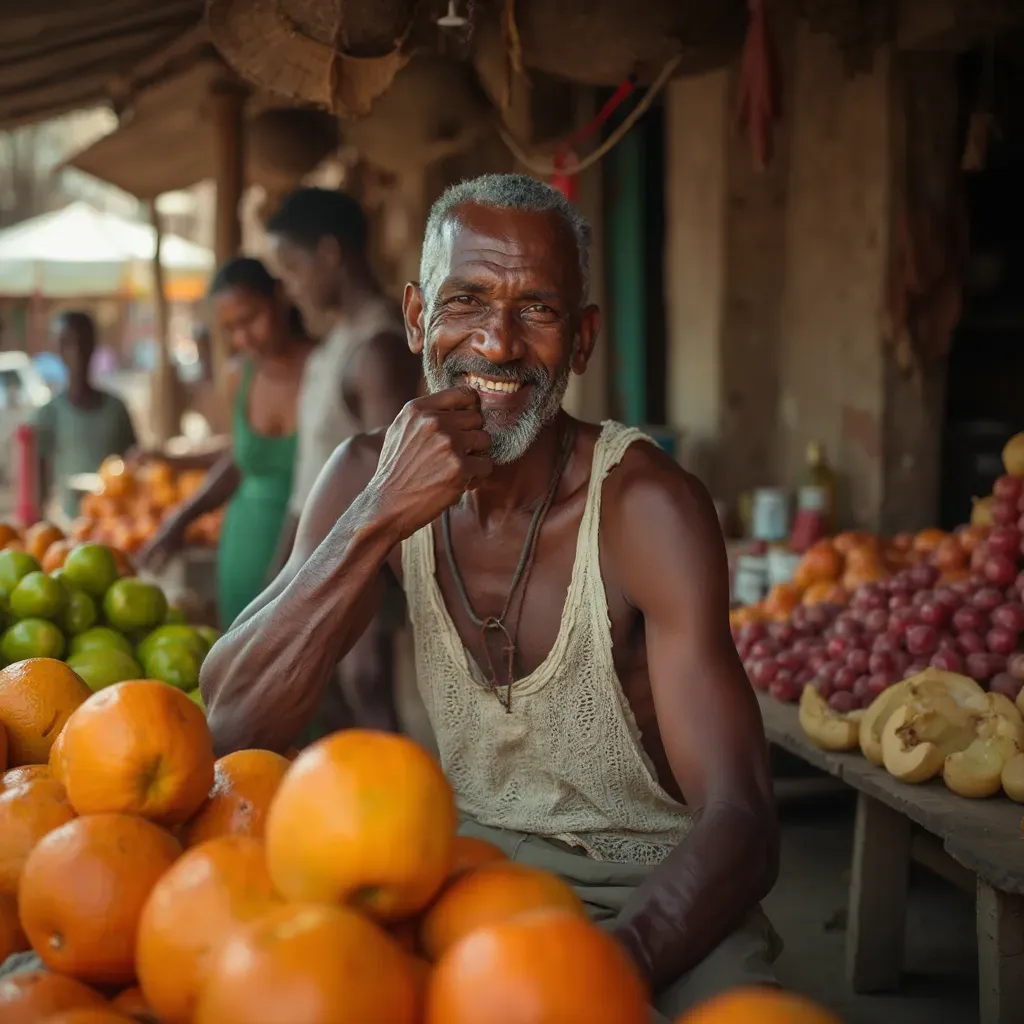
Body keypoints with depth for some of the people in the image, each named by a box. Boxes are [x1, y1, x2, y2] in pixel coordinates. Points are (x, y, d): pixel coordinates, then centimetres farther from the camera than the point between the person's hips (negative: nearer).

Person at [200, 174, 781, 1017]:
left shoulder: (646, 505, -19)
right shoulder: (369, 477, -4)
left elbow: (741, 824, -25)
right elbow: (230, 725, -13)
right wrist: (377, 521, -25)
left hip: (652, 897, -3)